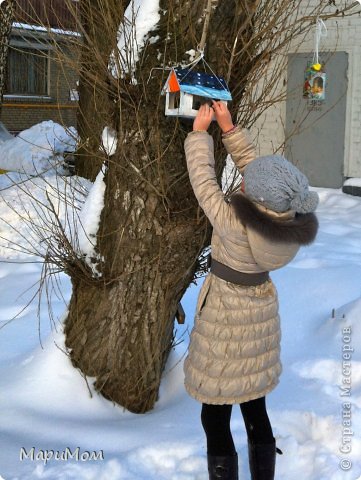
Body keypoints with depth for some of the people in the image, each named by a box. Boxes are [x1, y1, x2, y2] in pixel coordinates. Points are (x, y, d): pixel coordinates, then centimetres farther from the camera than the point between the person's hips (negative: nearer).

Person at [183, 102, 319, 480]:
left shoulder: (235, 224, -30)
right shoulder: (294, 219, -13)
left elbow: (204, 182, -18)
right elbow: (252, 163, -4)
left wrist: (199, 133, -5)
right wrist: (228, 128, -1)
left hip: (225, 311, -6)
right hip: (262, 307, 7)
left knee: (216, 414, 8)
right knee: (254, 404, 22)